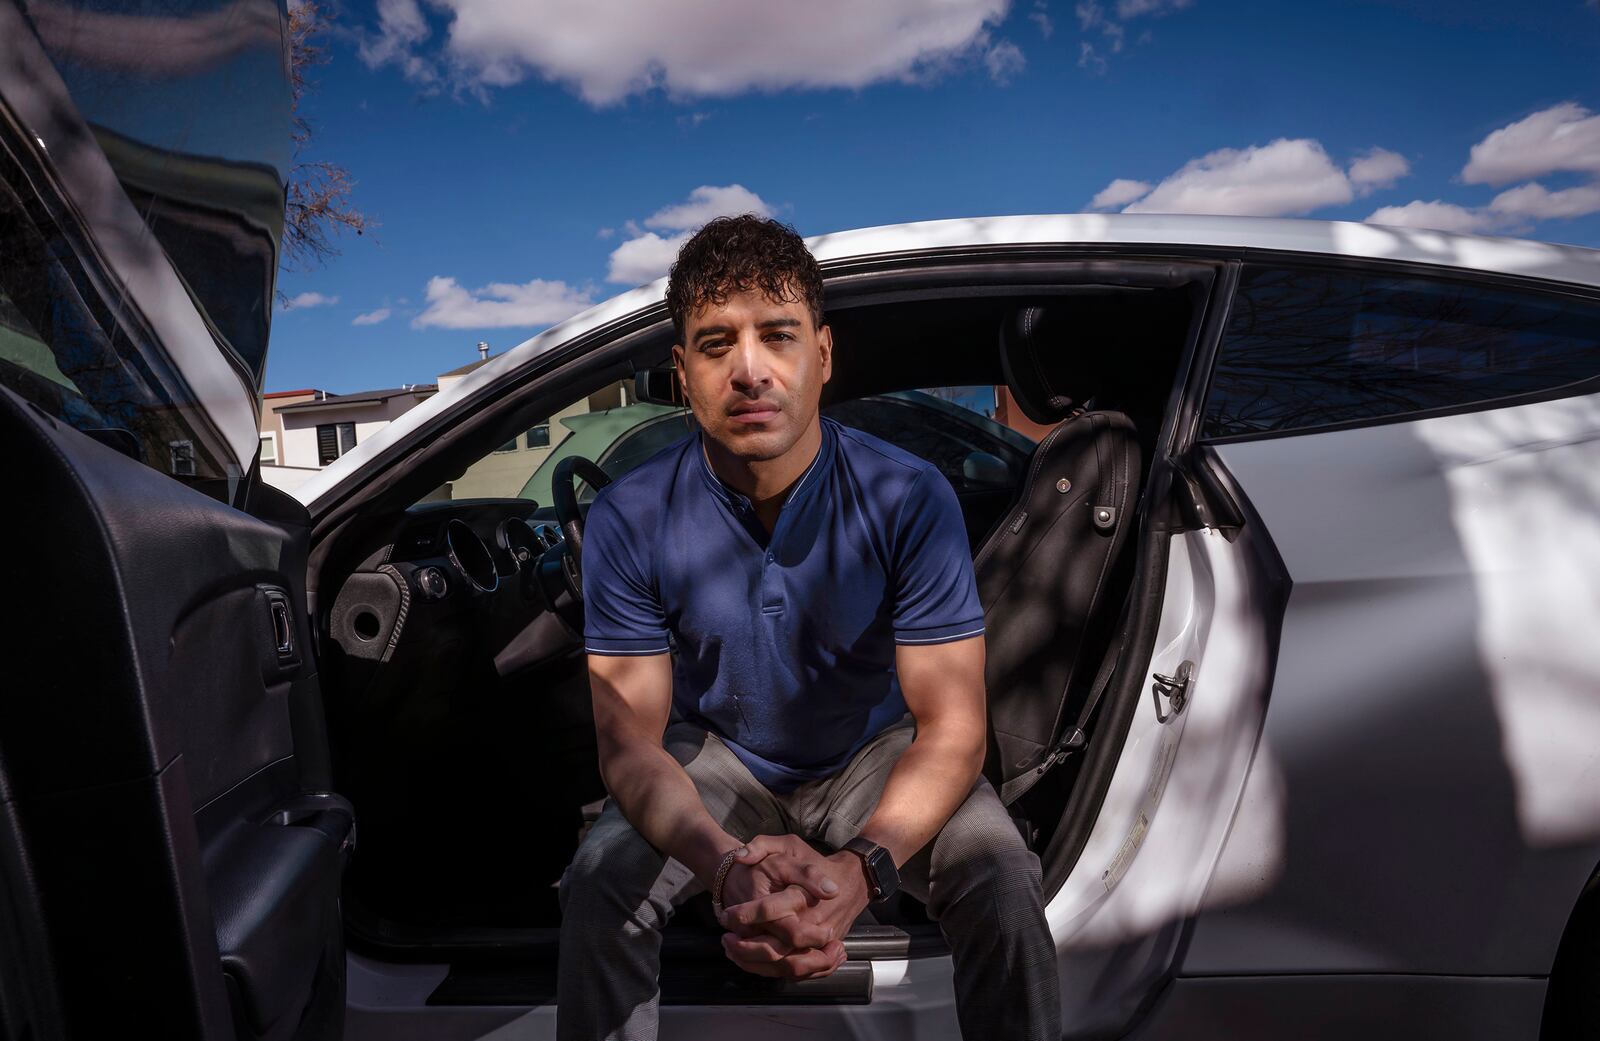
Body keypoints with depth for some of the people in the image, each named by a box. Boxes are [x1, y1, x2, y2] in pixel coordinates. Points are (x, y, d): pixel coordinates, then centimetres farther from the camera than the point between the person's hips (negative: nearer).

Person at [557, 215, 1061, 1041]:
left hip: (875, 751, 0)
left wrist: (860, 867, -39)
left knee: (1000, 877, -24)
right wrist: (725, 866, -39)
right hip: (715, 756, 1)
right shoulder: (628, 519, -18)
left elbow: (952, 724, -21)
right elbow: (630, 741, -19)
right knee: (598, 884, -24)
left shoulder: (909, 498, -21)